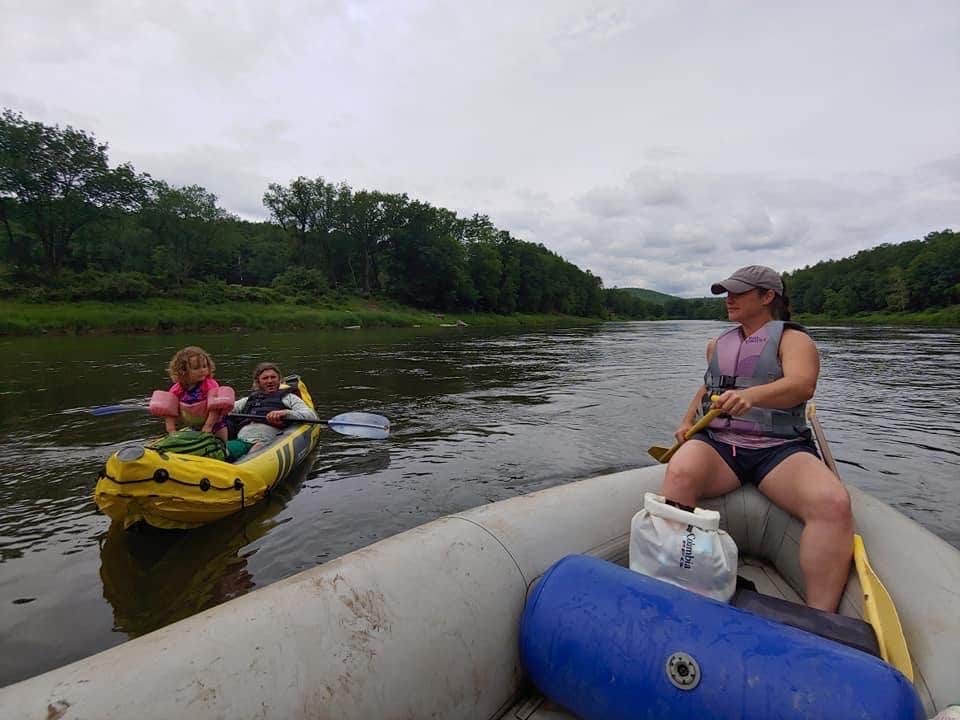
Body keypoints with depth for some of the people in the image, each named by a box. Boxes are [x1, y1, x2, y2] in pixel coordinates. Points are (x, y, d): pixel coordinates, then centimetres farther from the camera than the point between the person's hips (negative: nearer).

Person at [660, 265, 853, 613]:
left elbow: (801, 385, -18)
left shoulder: (792, 339, 3)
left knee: (833, 503, -32)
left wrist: (750, 396, -39)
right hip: (717, 444, 3)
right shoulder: (717, 344, 19)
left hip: (780, 450, -2)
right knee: (679, 473, -31)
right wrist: (688, 420, 18)